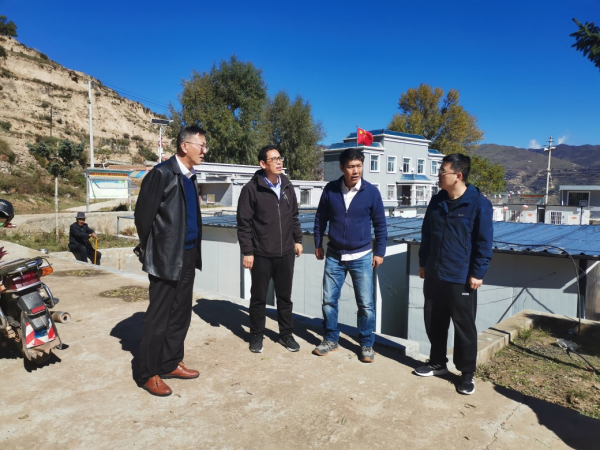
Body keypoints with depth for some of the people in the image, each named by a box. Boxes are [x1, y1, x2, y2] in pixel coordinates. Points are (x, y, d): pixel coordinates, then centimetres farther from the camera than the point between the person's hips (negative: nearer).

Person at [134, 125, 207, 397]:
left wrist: (194, 252, 11)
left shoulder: (190, 176, 11)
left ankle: (171, 363, 28)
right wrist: (150, 252, -2)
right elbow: (143, 214, -11)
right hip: (167, 258, -8)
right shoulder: (162, 173, -13)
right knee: (159, 318, 3)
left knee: (181, 315, 14)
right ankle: (149, 374, 17)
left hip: (187, 257, 8)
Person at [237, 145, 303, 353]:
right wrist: (247, 252, -11)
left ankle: (286, 334, 29)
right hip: (261, 254, -4)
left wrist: (297, 239, 12)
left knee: (285, 296, 14)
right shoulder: (251, 188, -10)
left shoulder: (287, 186, 6)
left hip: (286, 253, 4)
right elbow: (244, 224, -9)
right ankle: (257, 335, 27)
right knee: (259, 298, 11)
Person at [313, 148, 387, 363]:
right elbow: (320, 218, 8)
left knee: (366, 304, 4)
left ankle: (367, 344, 22)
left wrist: (379, 252, 0)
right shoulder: (330, 189, -5)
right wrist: (318, 244, 9)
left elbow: (380, 224, 0)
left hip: (361, 257, -2)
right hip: (334, 256, 2)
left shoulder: (371, 191, -8)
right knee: (329, 300, 9)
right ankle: (330, 339, 28)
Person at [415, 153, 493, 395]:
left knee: (464, 327, 6)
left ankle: (467, 373, 22)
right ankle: (438, 362, 34)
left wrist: (478, 273, -12)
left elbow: (484, 242, -10)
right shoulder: (437, 201, 7)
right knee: (434, 323, 15)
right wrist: (423, 263, 15)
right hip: (434, 275, 6)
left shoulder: (479, 203, -11)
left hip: (461, 278, -6)